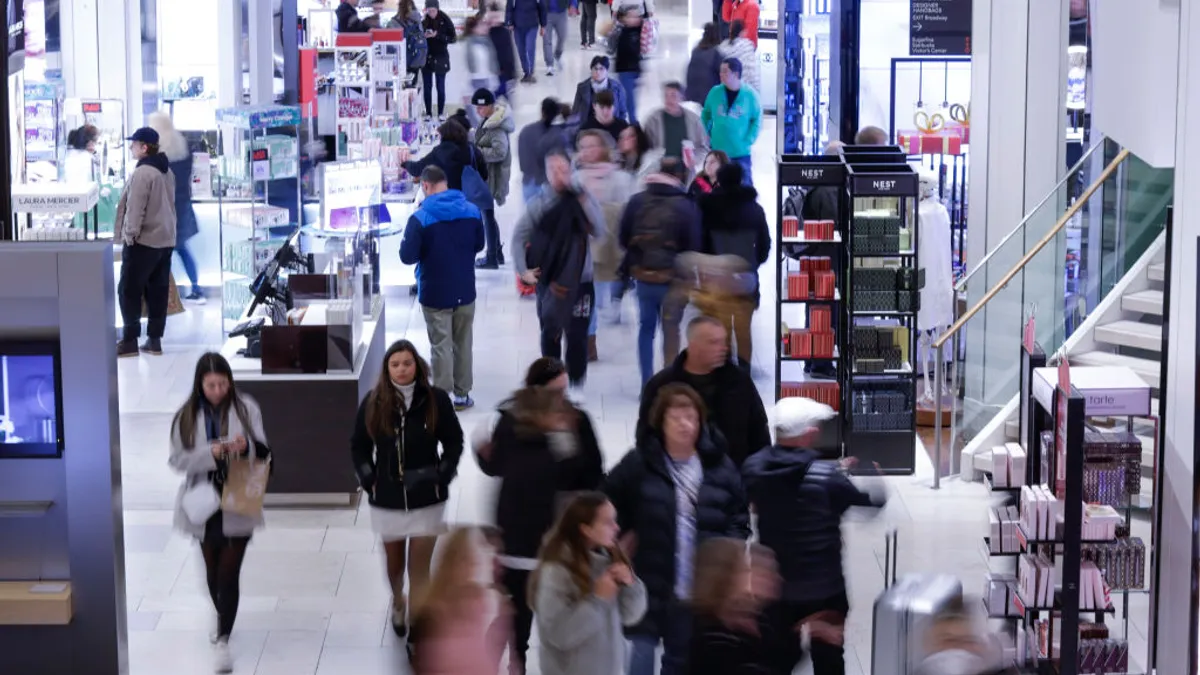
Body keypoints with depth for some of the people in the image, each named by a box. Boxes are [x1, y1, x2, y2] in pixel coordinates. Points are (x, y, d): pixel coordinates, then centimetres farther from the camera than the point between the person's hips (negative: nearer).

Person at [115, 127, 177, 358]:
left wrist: (130, 235, -13)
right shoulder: (167, 171, 12)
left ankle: (130, 341, -2)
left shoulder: (142, 173, -17)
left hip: (143, 241, -9)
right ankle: (154, 340, 11)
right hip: (165, 239, 9)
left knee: (129, 290, -2)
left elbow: (135, 208, -20)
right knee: (158, 291, 9)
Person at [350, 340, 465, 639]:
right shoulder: (373, 403, -6)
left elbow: (454, 442, 0)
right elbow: (359, 446, 5)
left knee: (420, 568, -4)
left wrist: (442, 476, -11)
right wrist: (368, 479, -6)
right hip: (387, 498, 2)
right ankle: (398, 603, 51)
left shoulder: (436, 400, -9)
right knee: (394, 561, 20)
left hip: (426, 498, -2)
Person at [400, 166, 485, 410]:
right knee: (463, 344, 16)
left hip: (435, 294, -4)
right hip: (465, 291, 4)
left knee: (441, 347, 4)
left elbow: (407, 257, -15)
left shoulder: (420, 218, -17)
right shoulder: (472, 211, -2)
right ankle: (462, 395, 24)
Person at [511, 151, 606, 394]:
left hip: (580, 281, -1)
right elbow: (519, 237, 1)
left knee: (577, 335, -1)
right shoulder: (539, 204, -5)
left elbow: (599, 231, -15)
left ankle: (576, 384, 12)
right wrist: (523, 270, -6)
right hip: (548, 281, 1)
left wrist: (582, 200, -22)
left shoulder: (583, 200, -4)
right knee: (550, 335, 10)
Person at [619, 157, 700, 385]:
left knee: (646, 327, 14)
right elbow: (693, 246, -11)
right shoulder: (687, 207, -13)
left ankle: (647, 382, 14)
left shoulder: (637, 201, -2)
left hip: (642, 274, 3)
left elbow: (624, 238, 2)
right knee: (671, 330, 6)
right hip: (673, 278, -3)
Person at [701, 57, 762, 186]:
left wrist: (748, 141, -9)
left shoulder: (750, 94, -7)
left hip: (741, 153, -3)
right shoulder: (715, 92, 0)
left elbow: (757, 120, -2)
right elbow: (706, 114, 13)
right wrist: (709, 133, 5)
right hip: (718, 151, 3)